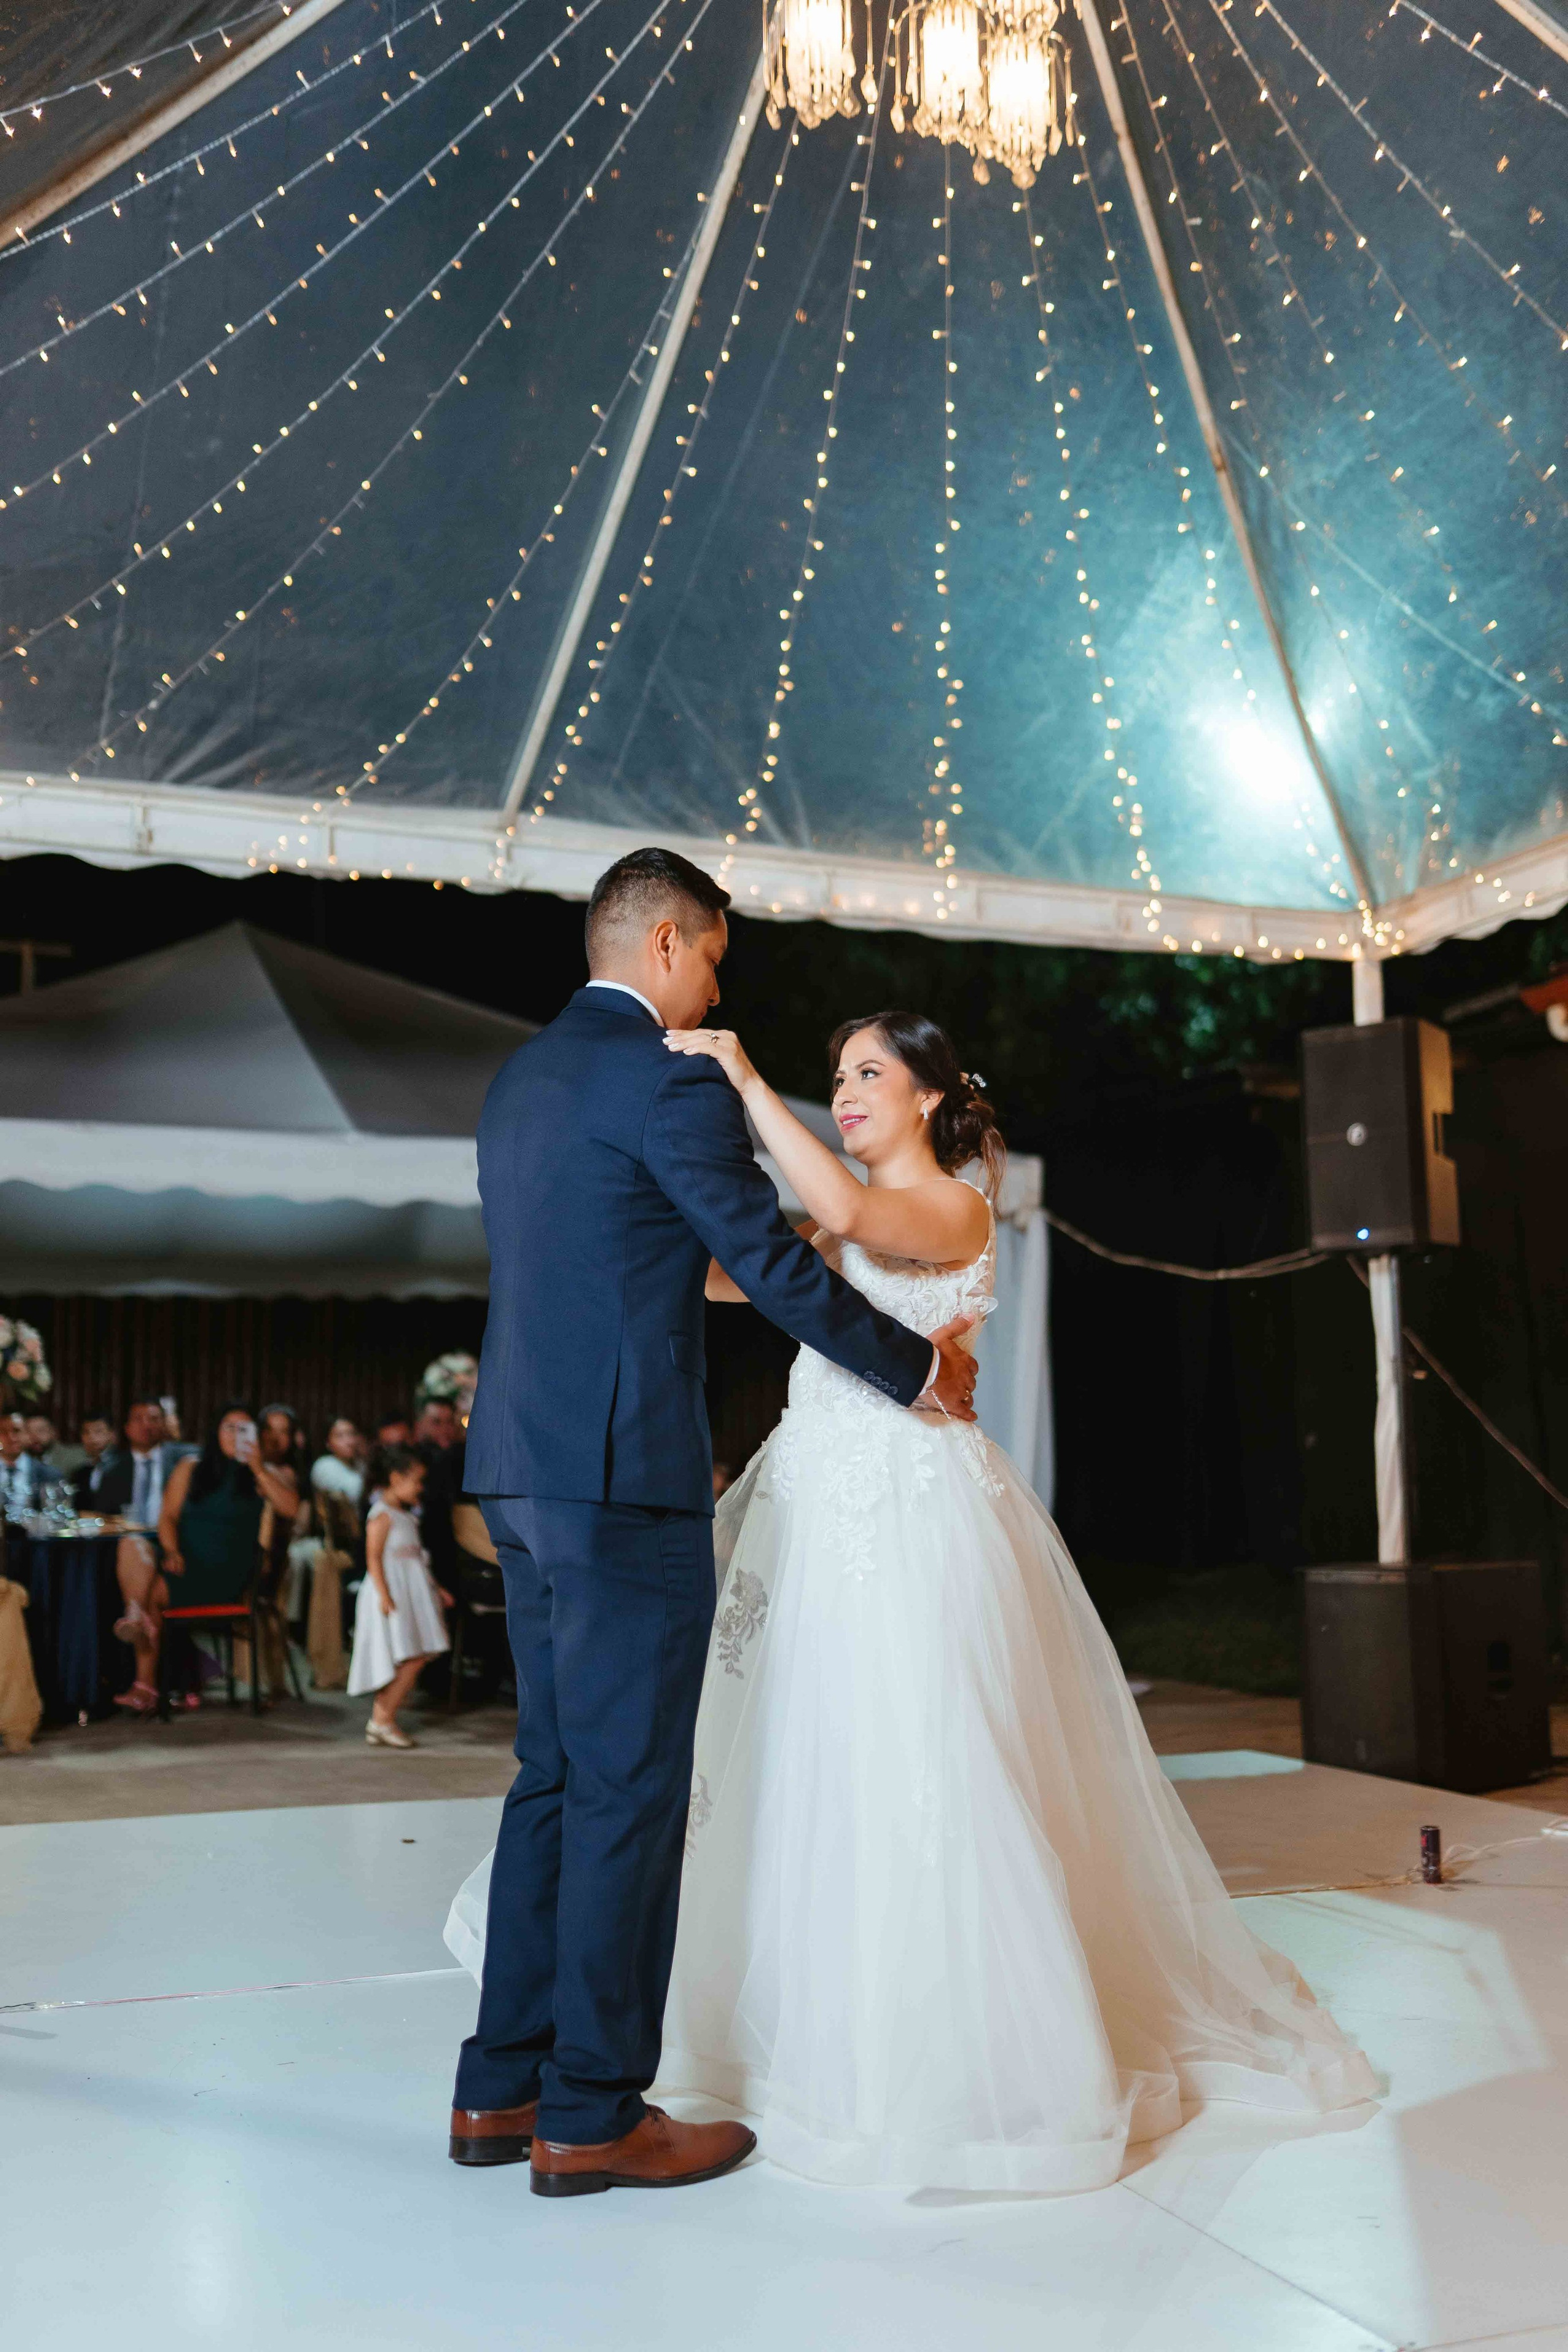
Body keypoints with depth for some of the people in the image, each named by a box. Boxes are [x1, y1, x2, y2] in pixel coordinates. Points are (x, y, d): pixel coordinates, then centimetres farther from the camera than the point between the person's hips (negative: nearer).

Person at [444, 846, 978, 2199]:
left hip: (526, 1473, 9)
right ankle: (593, 2114, 11)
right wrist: (921, 1367, 1)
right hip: (626, 1478, -9)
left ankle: (503, 2088, 23)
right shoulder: (668, 1077, -11)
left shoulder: (521, 1080, 17)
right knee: (629, 1792, 0)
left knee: (556, 1777, 15)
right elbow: (779, 1268, -11)